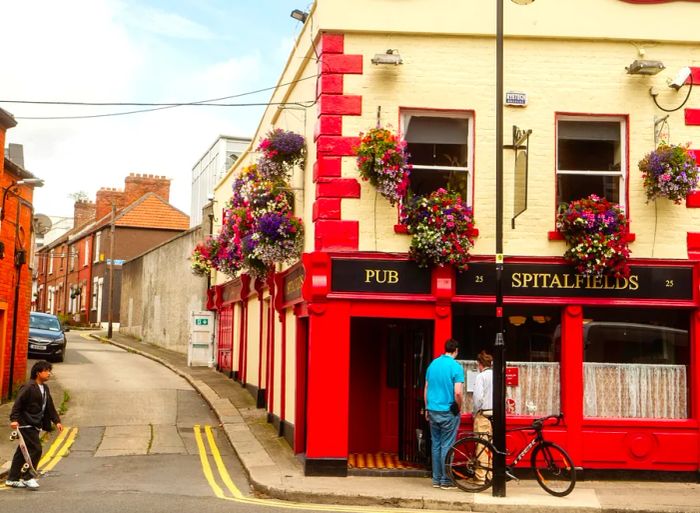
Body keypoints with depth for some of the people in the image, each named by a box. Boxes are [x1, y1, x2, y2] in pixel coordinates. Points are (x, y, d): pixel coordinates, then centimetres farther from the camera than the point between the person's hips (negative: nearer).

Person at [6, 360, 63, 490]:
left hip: (35, 425, 9)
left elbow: (50, 406, 18)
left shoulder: (45, 388, 13)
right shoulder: (29, 387, -14)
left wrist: (57, 421, 13)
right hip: (26, 424, -9)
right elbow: (18, 404, -17)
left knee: (23, 451, 14)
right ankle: (27, 477, -2)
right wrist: (14, 419, -25)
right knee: (36, 449, -13)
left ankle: (12, 479, 21)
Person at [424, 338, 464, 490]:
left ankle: (436, 479, 15)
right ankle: (446, 481, 5)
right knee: (447, 446, 0)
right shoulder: (456, 367, -11)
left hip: (433, 411, 5)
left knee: (436, 445, 11)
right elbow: (458, 393, -19)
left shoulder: (433, 364, 7)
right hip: (448, 412, -5)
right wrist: (459, 407, -1)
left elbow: (426, 389, 12)